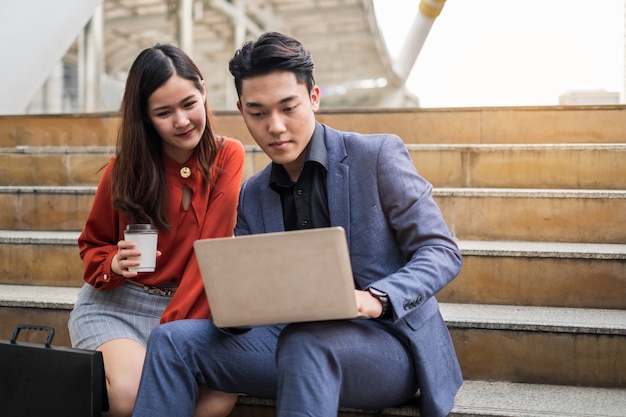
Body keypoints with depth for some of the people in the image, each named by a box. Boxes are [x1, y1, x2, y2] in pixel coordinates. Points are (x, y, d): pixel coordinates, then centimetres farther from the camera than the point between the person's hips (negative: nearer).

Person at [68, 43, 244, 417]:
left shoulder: (227, 157, -4)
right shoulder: (124, 169, -3)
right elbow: (92, 244, 10)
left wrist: (176, 327, -20)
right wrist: (113, 263, -15)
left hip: (192, 306, 0)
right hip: (116, 303, 0)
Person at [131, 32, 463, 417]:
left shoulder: (378, 155, -2)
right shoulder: (251, 196, 13)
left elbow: (442, 252, -6)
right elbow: (250, 294, 10)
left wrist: (373, 299, -25)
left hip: (389, 342, -4)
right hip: (298, 340, 5)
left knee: (304, 341, -38)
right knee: (173, 339, -13)